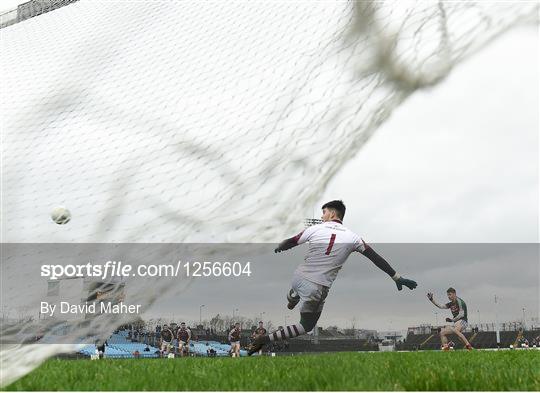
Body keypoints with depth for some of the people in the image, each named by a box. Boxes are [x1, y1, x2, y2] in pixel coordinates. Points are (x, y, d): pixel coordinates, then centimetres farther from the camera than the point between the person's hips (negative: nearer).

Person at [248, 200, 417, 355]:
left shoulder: (315, 229, -3)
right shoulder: (352, 237, -3)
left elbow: (289, 243, 8)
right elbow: (376, 258, -1)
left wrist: (279, 247, 31)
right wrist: (397, 278, 4)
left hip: (298, 277, 1)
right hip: (317, 289, -1)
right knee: (307, 326, 13)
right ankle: (267, 339, 3)